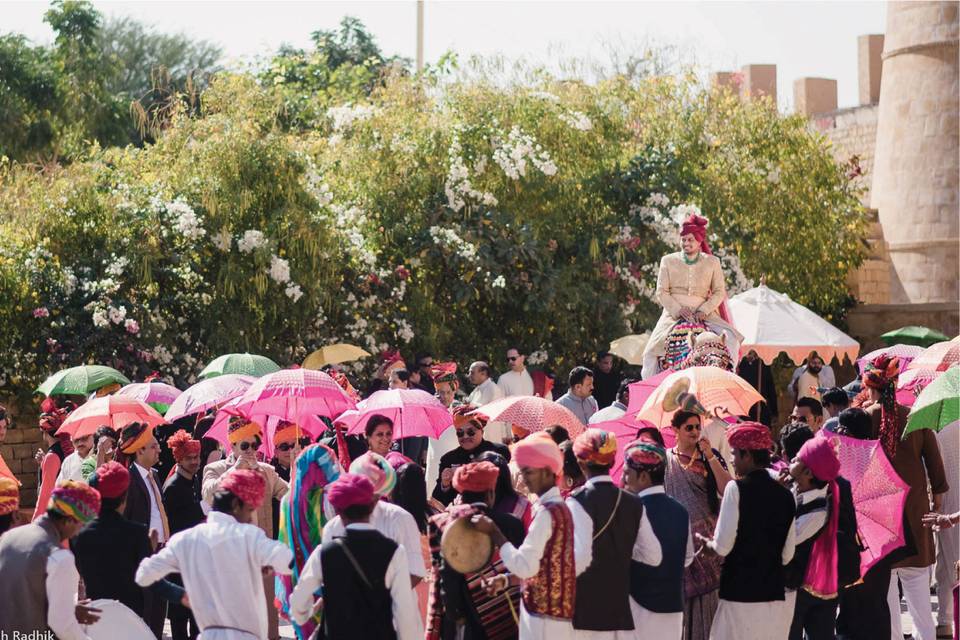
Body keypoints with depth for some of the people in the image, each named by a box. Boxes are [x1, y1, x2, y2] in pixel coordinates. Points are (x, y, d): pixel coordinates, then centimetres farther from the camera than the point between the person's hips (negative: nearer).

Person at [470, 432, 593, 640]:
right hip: (558, 608, 9)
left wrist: (493, 532, -15)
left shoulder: (546, 512, -17)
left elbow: (525, 565, -22)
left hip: (544, 613, -9)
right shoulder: (561, 507, 12)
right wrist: (509, 579, 17)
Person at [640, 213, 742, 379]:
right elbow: (661, 292, 4)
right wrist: (678, 310, -12)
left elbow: (719, 292, 6)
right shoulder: (668, 261, 9)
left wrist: (704, 310, -11)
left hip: (704, 314, 1)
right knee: (654, 347, -23)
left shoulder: (712, 262, 10)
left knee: (731, 338, -23)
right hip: (673, 313, -1)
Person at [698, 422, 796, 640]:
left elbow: (723, 546, -11)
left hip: (740, 594, -5)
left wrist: (707, 542, 10)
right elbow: (787, 555, 10)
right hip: (774, 595, 5)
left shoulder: (737, 488, -8)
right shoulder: (784, 494, 7)